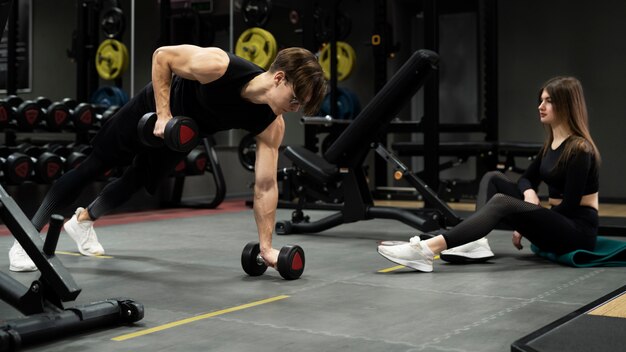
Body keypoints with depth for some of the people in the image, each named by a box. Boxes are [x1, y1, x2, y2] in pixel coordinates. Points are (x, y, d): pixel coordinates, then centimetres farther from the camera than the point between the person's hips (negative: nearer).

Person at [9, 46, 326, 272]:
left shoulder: (271, 125, -28)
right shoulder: (217, 65, -42)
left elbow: (265, 185, -22)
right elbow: (161, 56, -26)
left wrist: (266, 246, -24)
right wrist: (163, 114, -31)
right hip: (154, 107, -5)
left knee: (136, 183, 21)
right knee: (95, 166, 4)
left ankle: (82, 222, 47)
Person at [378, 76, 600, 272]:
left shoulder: (579, 149, -15)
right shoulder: (551, 143, 11)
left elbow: (570, 205, -17)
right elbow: (527, 179, 18)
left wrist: (526, 227, -11)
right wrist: (529, 193, -7)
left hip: (578, 230, -9)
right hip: (556, 223, 9)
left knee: (501, 202, -31)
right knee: (493, 179, 0)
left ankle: (429, 249, -43)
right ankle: (477, 240, -21)